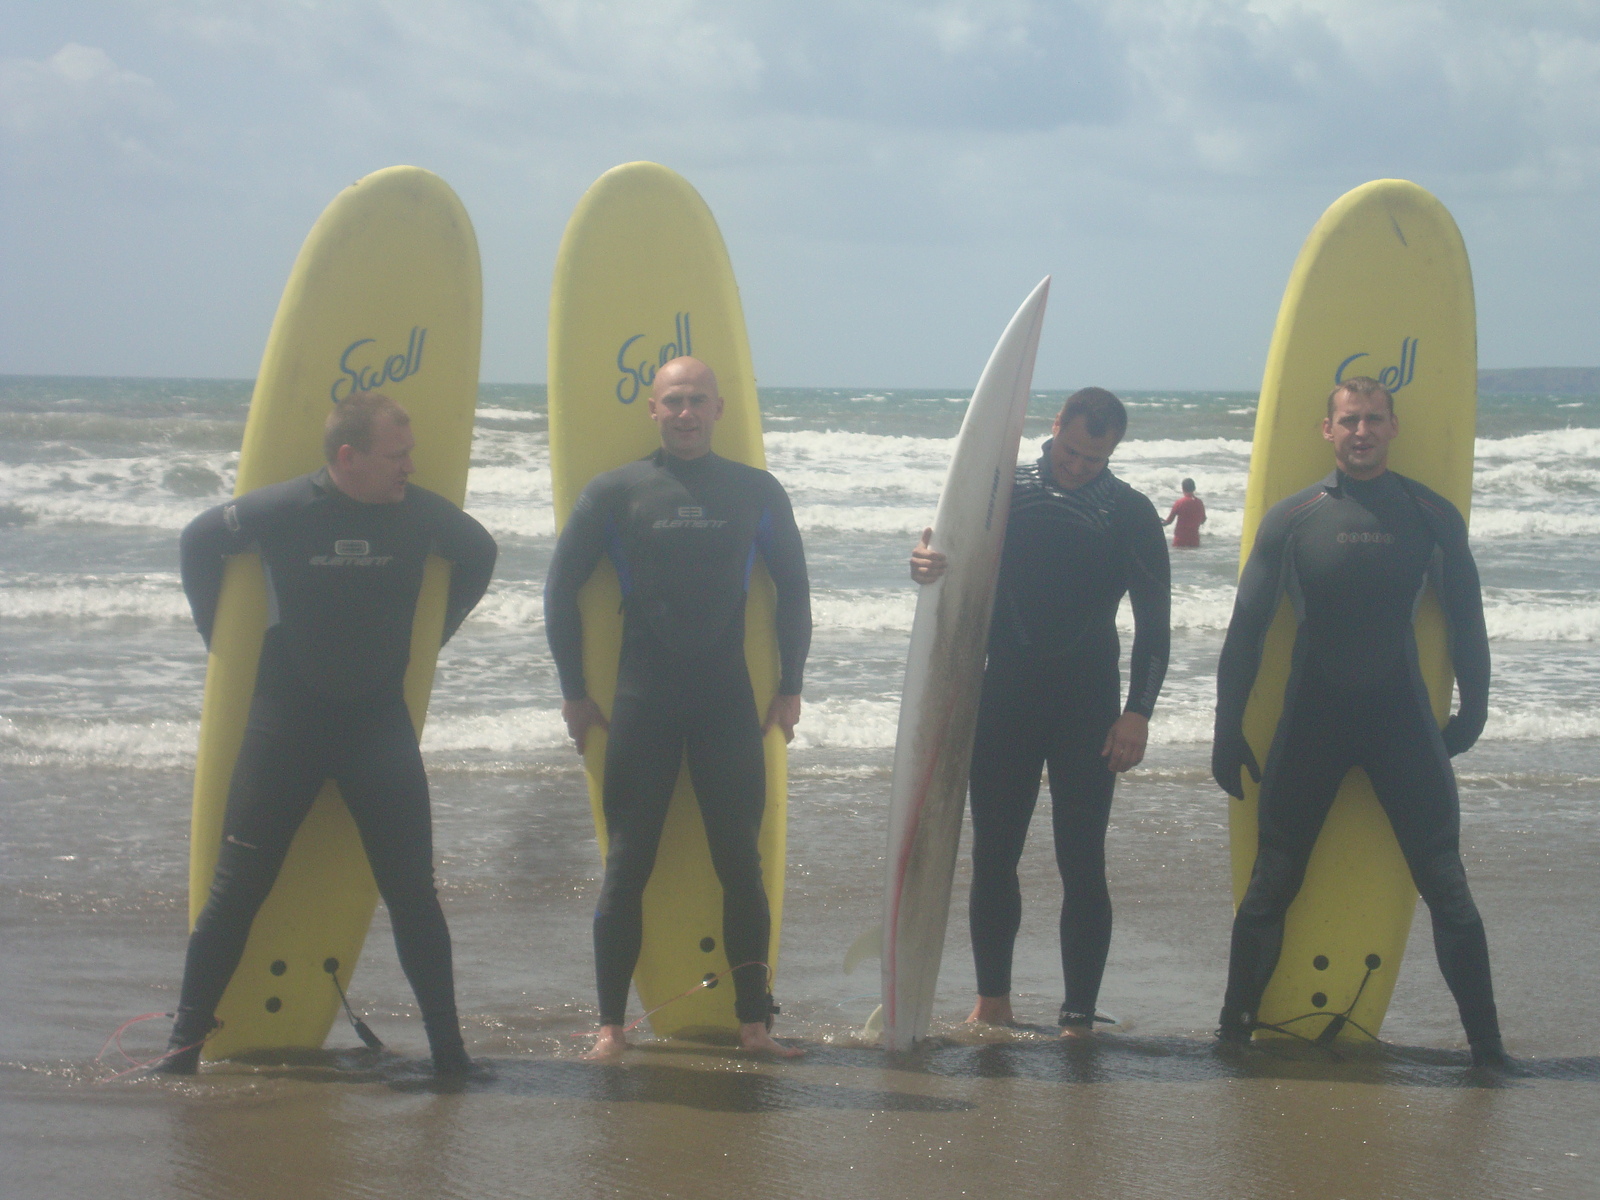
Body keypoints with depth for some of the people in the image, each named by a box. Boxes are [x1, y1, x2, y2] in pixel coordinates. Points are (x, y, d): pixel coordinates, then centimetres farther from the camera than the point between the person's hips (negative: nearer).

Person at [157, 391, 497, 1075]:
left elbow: (479, 554, 17)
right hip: (287, 717, -2)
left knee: (412, 890, -1)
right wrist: (223, 640, 7)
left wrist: (431, 635, 13)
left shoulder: (420, 514, -5)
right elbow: (199, 541, 6)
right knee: (239, 885, -1)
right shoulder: (283, 510, -11)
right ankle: (186, 1038, 6)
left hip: (379, 718, 2)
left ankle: (447, 1046, 5)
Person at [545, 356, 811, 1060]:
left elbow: (792, 591, 15)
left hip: (729, 703, 1)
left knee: (742, 865, 1)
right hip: (641, 704, -1)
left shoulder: (756, 493, 7)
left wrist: (789, 687, 10)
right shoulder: (615, 493, 3)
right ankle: (610, 1026, 4)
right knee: (626, 868, -1)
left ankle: (754, 1024, 7)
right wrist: (574, 692, 5)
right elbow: (561, 589, 7)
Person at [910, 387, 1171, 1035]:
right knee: (992, 857, 6)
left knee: (1082, 866, -4)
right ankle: (992, 1000, 19)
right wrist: (926, 565, -17)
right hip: (1005, 701, 2)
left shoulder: (1130, 513, 0)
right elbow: (960, 567, 8)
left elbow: (1153, 622, 0)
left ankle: (1078, 1019, 0)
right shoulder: (1003, 492, 4)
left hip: (1087, 708, -2)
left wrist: (1137, 712, -11)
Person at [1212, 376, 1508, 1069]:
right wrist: (1228, 732, 2)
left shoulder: (1431, 516, 3)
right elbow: (1246, 628, 4)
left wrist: (1472, 713, 10)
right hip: (1310, 720, 0)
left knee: (1445, 885, -5)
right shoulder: (1292, 518, 2)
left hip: (1402, 720, 0)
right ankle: (1234, 1030, 14)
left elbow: (1465, 621, 12)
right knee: (1272, 884, 3)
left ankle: (1486, 1041, -1)